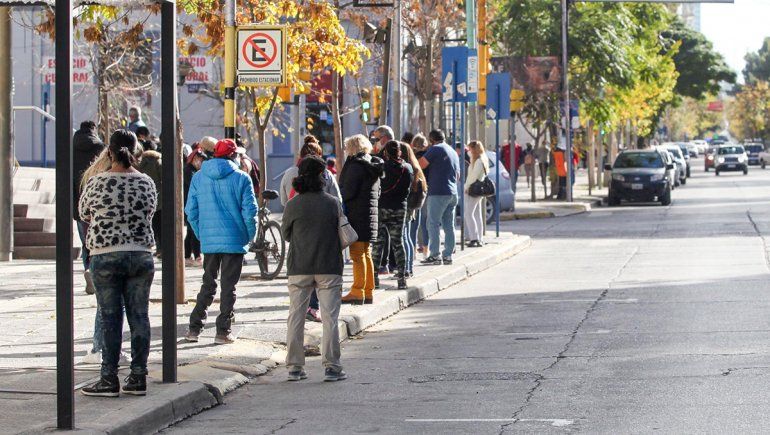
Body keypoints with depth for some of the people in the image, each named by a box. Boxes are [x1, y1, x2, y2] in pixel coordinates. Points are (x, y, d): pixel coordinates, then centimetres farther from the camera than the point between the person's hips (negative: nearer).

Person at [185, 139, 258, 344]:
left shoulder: (198, 177, 4)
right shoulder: (241, 178, -6)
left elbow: (191, 211, 4)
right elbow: (249, 212, -8)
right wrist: (250, 236, 6)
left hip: (208, 241, 3)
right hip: (235, 241, -3)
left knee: (208, 284, 14)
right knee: (228, 287, 3)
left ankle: (194, 328, 10)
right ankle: (223, 331, 3)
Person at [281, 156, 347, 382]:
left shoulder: (293, 205, -5)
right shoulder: (333, 203, -4)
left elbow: (286, 234, 7)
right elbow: (341, 233, 5)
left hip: (299, 269, 1)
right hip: (329, 268, -1)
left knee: (296, 317, 9)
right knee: (330, 317, 4)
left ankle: (294, 366, 9)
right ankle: (331, 367, 2)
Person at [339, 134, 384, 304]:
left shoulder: (355, 166, -14)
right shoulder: (373, 166, 14)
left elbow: (348, 192, -18)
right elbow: (378, 193, 20)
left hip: (356, 214, -9)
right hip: (371, 213, 9)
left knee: (357, 255, -6)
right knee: (366, 254, 13)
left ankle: (357, 292, -5)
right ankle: (368, 292, 16)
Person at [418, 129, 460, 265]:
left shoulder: (435, 149, -6)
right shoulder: (453, 152, 19)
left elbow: (420, 165, -11)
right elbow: (458, 174, 26)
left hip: (438, 193, -8)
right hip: (452, 193, 8)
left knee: (433, 224, -5)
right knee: (449, 226, 8)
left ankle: (435, 255, -9)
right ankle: (448, 255, 7)